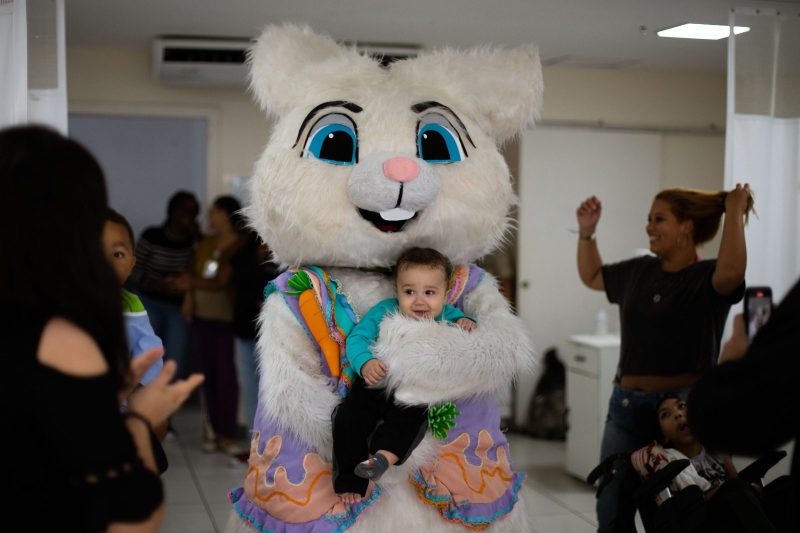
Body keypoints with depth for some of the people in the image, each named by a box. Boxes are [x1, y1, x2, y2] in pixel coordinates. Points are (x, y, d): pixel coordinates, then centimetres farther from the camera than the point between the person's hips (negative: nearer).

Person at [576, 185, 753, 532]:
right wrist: (586, 232, 14)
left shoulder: (707, 279, -9)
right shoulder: (639, 271, 9)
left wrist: (734, 212, -23)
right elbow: (591, 277, 26)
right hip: (626, 403, 6)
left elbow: (731, 272, -34)